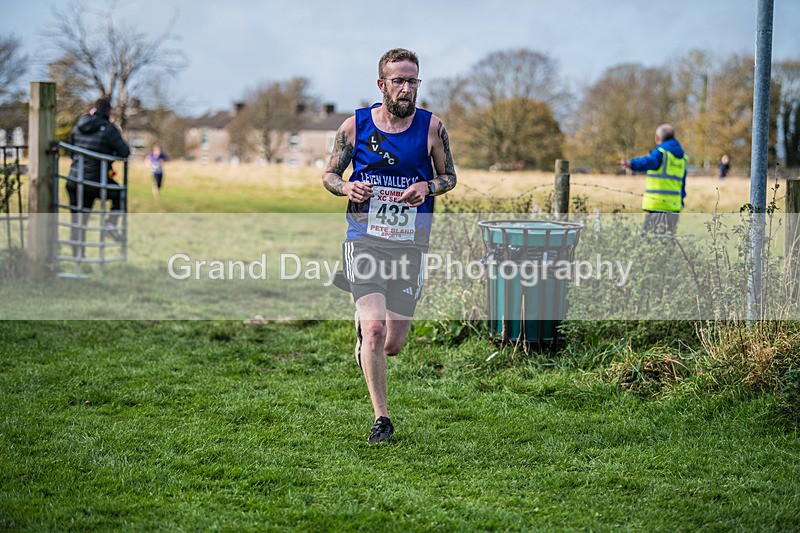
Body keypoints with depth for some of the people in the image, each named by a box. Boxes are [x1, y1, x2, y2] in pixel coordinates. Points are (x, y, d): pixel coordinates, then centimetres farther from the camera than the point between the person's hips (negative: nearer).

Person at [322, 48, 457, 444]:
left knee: (392, 345, 4)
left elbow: (449, 176, 12)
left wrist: (426, 188, -10)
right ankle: (380, 418, -4)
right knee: (375, 329, -17)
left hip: (410, 243, 1)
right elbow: (329, 175, 10)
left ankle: (364, 329, 42)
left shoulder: (432, 126, 1)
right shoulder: (355, 126, 0)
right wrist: (347, 187, -13)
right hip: (365, 238, -1)